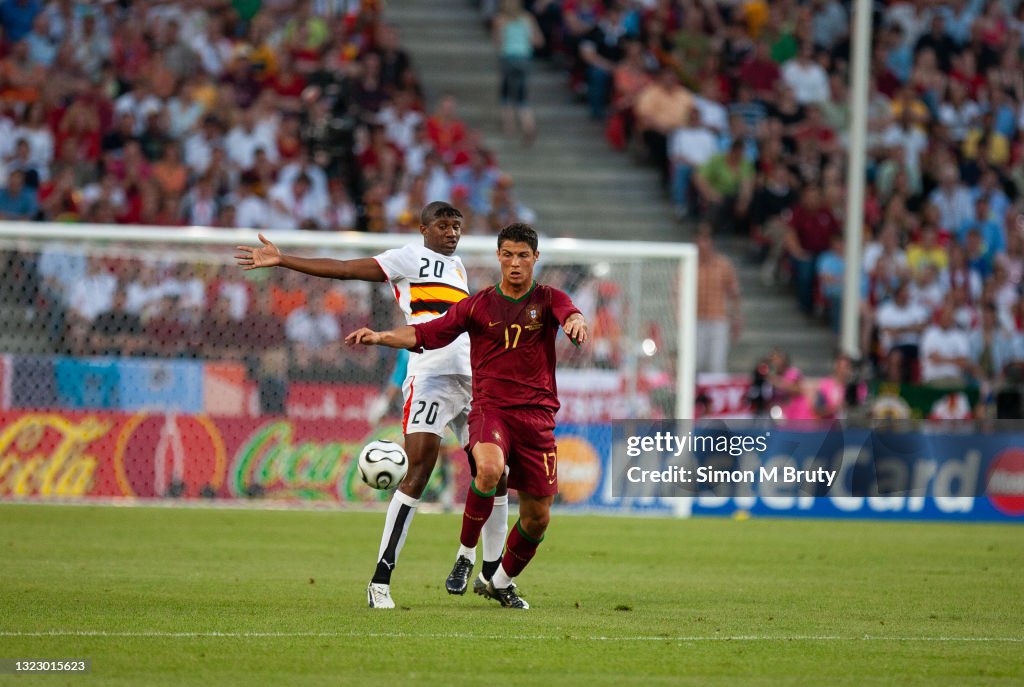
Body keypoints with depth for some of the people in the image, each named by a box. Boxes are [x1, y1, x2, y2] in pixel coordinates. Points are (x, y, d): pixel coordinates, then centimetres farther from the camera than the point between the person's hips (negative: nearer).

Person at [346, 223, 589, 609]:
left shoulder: (548, 300, 5)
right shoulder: (479, 305, 7)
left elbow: (569, 315, -18)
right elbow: (425, 334, 4)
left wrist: (575, 323, -43)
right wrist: (380, 337, -12)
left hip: (537, 416, 2)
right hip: (490, 408, -1)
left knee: (537, 517, 4)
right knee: (490, 468, -35)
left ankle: (501, 582, 30)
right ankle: (466, 554, -17)